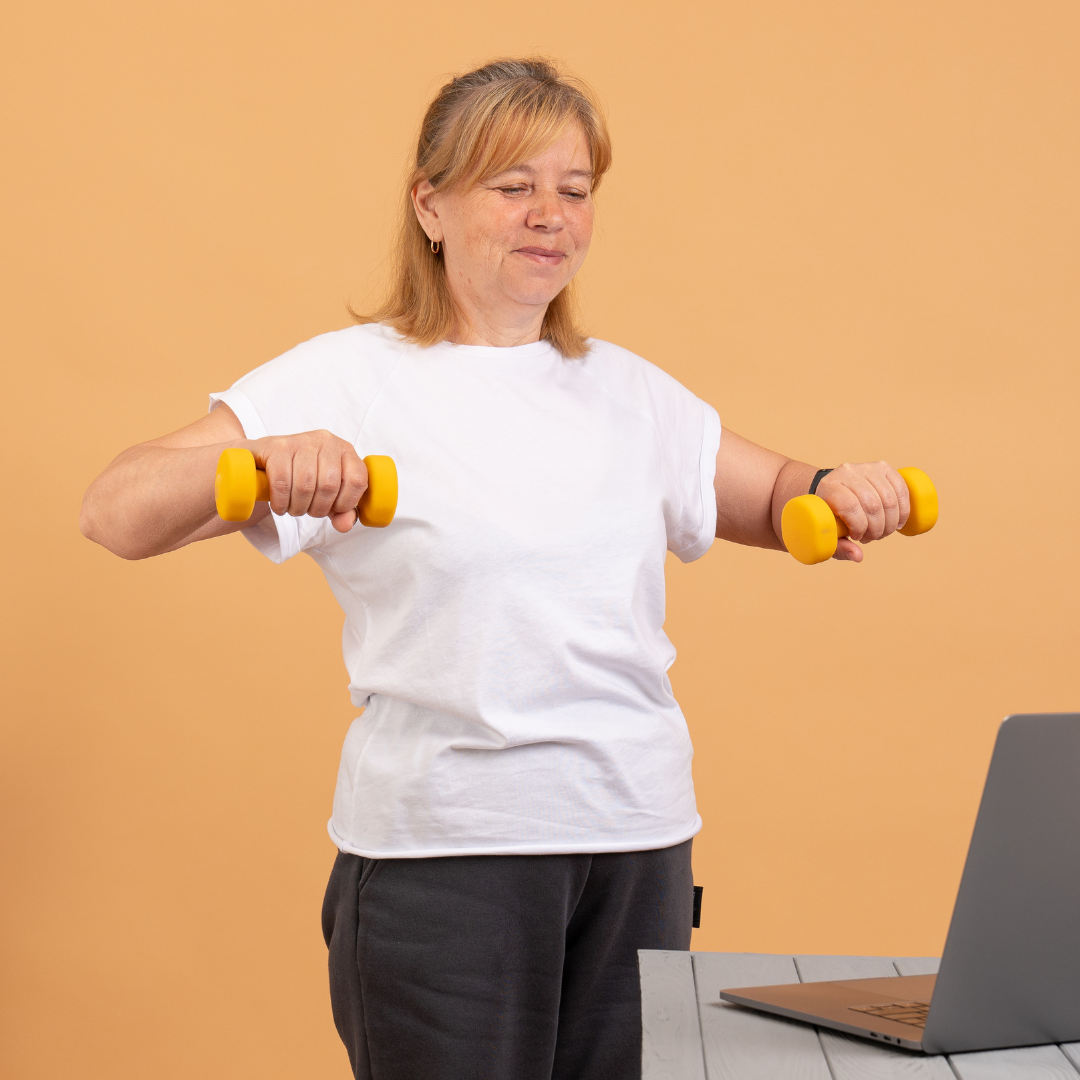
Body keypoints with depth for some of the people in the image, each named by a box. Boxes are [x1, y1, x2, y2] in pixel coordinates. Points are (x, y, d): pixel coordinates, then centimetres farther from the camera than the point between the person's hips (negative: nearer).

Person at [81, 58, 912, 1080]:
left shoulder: (625, 389, 14)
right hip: (443, 845, -5)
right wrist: (264, 461, -32)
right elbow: (114, 514, -12)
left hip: (641, 840, 5)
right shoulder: (351, 381, -3)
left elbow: (769, 497, 26)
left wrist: (837, 493, 2)